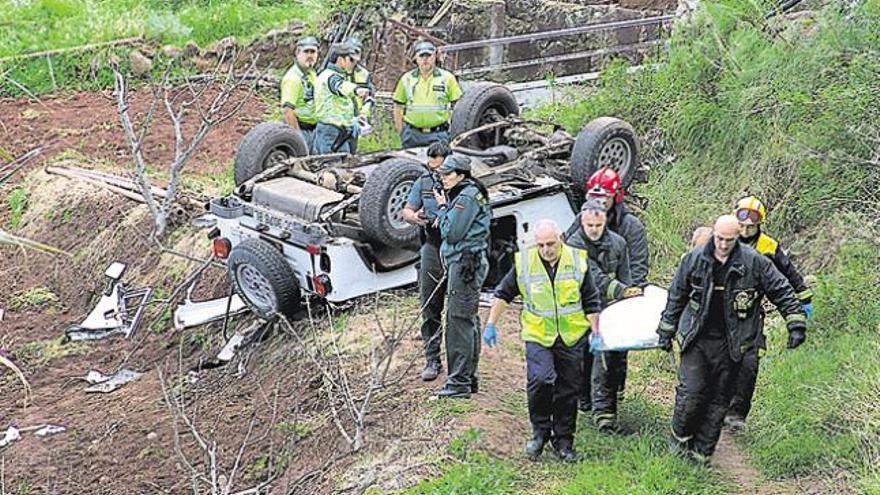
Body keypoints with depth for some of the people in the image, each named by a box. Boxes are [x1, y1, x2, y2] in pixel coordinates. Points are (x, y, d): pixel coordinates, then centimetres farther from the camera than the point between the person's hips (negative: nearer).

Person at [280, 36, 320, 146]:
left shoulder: (312, 74, 14)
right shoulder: (292, 78, -17)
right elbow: (287, 110, -24)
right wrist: (298, 135, -26)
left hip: (312, 129, 9)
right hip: (300, 129, -9)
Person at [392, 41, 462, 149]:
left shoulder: (447, 78, 5)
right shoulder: (406, 79, 10)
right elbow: (398, 106, 14)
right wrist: (401, 132, 7)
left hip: (438, 135, -2)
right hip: (412, 135, 2)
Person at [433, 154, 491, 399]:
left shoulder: (466, 198, -14)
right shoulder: (467, 194, 18)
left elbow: (451, 233, -15)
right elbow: (452, 231, 21)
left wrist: (442, 208, -5)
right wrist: (444, 209, 7)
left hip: (465, 264, -11)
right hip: (464, 263, 11)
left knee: (459, 321, -11)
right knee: (469, 321, 15)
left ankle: (458, 382, -10)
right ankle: (469, 378, 23)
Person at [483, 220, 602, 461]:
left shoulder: (577, 260, -2)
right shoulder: (523, 261, -3)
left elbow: (591, 301, 6)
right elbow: (503, 294, 8)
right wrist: (491, 324, 5)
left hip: (572, 337, 1)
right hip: (537, 336, -1)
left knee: (568, 390, 5)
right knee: (540, 380, -20)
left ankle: (564, 441, 20)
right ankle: (540, 431, 2)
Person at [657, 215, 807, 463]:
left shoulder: (754, 262, -6)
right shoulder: (694, 259, -2)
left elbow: (782, 292, 1)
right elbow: (676, 296, 10)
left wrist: (796, 324, -6)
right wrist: (666, 330, 13)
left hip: (730, 344, 0)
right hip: (696, 340, 0)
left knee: (719, 399, 7)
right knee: (691, 392, -8)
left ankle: (702, 450, 19)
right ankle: (680, 437, 16)